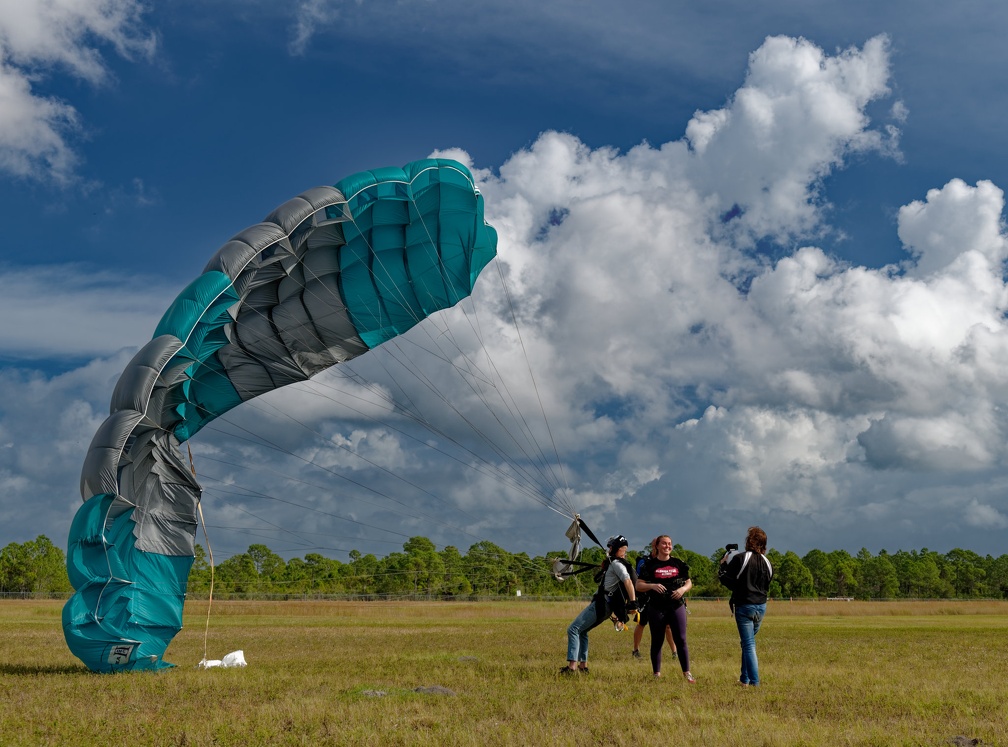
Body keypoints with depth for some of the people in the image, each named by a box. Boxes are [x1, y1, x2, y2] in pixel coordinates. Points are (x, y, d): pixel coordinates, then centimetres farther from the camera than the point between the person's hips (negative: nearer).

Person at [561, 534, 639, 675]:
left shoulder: (616, 563, -12)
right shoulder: (622, 564, 18)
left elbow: (628, 581, -26)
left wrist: (633, 602, -33)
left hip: (601, 605, -10)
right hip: (605, 605, 10)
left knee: (573, 629, -12)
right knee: (581, 631, 20)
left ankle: (572, 667, -20)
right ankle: (583, 666, 19)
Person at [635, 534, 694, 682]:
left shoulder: (678, 563, 9)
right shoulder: (650, 564, 2)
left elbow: (689, 582, 14)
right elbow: (638, 585, -1)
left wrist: (683, 589, -8)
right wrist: (652, 586, -19)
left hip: (677, 607, 2)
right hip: (656, 609, -1)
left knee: (681, 640, -1)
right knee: (657, 641, 5)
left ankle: (686, 672, 8)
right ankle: (657, 674, 13)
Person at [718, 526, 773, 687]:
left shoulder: (740, 558, -12)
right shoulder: (767, 562, 6)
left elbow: (725, 578, -12)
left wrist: (723, 564, 4)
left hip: (744, 606, -6)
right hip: (761, 607, 6)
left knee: (749, 645, -3)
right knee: (748, 642, 19)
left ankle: (754, 681, -7)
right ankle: (745, 678, 22)